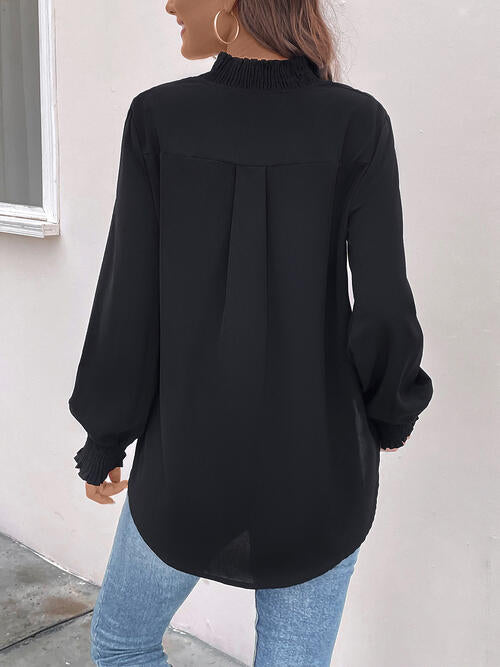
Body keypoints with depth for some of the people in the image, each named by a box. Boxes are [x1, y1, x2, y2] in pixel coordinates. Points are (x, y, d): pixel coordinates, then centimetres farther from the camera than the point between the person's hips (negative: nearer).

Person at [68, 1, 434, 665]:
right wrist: (392, 419, 8)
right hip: (318, 470, 1)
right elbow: (385, 312, -12)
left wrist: (103, 443, 6)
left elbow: (128, 308, -9)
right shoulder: (358, 124, -11)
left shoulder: (158, 119, -10)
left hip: (189, 468, 0)